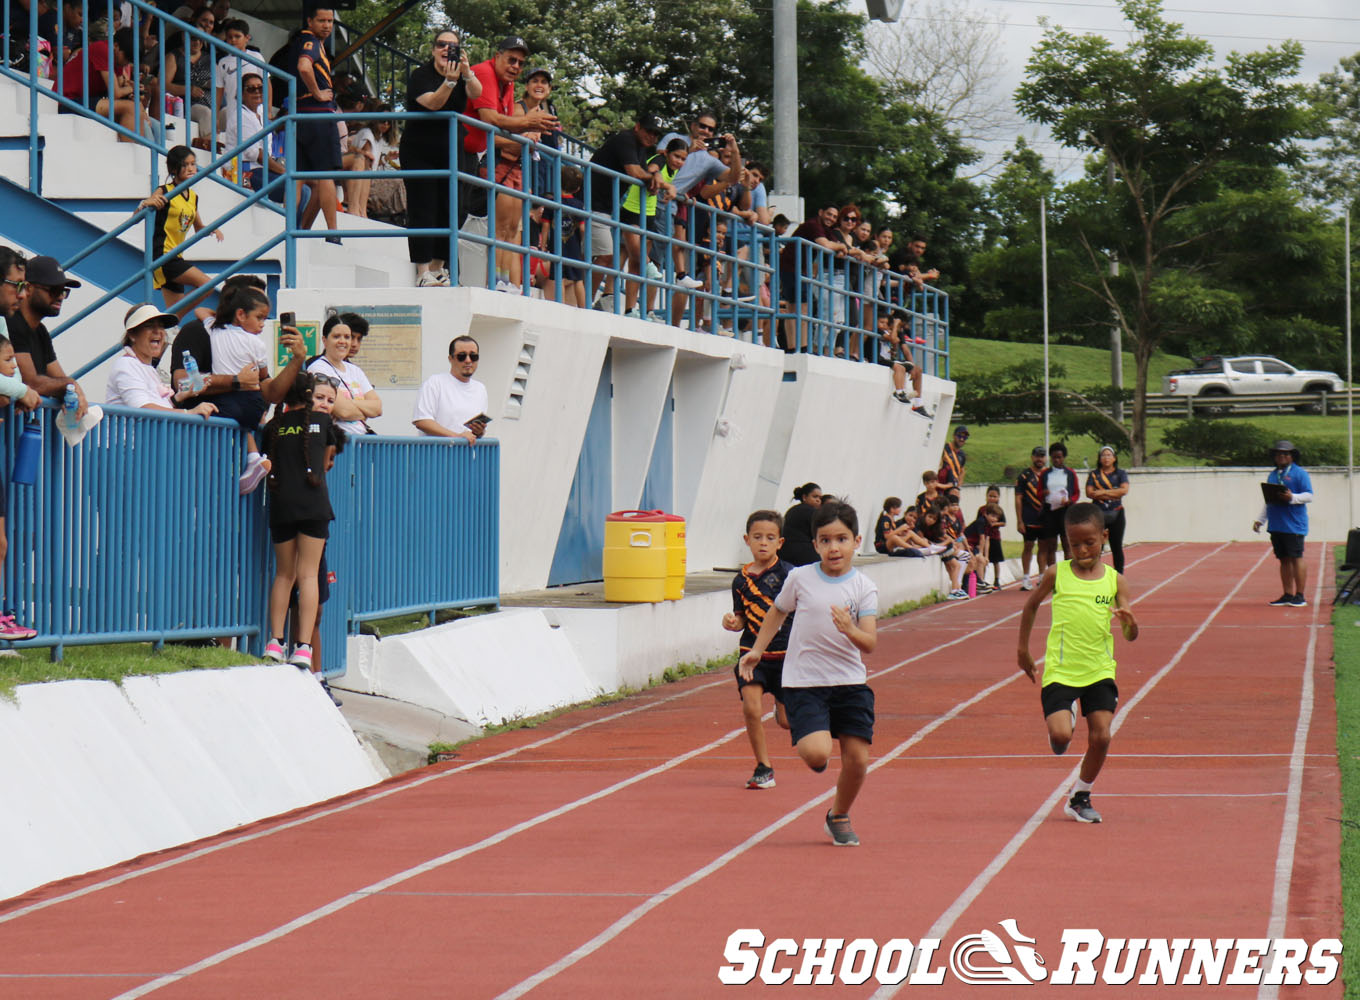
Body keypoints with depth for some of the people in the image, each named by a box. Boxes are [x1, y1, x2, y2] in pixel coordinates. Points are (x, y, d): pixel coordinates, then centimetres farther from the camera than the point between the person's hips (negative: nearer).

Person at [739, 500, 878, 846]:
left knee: (857, 758, -1)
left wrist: (850, 630, -31)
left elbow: (870, 643, -11)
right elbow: (777, 612, 16)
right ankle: (806, 748, 17)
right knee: (817, 752, -21)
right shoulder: (800, 578, -3)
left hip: (850, 682, 2)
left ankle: (840, 816, 26)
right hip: (804, 683, -2)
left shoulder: (864, 588, -3)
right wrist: (757, 650, 14)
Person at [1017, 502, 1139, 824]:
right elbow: (1031, 605, 16)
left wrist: (1129, 622, -25)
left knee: (1101, 738, -5)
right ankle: (1066, 716, 20)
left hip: (1100, 671, 1)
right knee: (1060, 736, -18)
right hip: (1060, 671, -1)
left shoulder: (1114, 580, 1)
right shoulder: (1056, 574, -1)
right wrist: (1023, 650, 16)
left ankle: (1080, 797, 18)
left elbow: (1131, 636, -1)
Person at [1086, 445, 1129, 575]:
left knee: (1117, 547, 3)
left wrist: (1103, 492, -11)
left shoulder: (1120, 473, 7)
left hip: (1116, 514, 0)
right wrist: (1111, 495, -10)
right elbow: (1089, 493, -5)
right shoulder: (1093, 474, 8)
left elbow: (1124, 490, -10)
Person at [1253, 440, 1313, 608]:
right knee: (1284, 560, 8)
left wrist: (1292, 497, -24)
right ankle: (1287, 595, 12)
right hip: (1276, 525, 7)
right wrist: (1259, 520, 18)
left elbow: (1309, 496, -9)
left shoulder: (1299, 473, -1)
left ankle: (1300, 596, -5)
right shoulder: (1272, 475, 19)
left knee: (1296, 558, -7)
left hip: (1294, 525, -6)